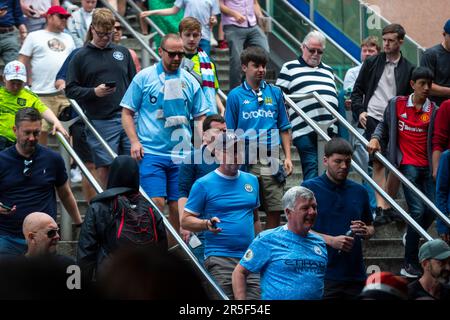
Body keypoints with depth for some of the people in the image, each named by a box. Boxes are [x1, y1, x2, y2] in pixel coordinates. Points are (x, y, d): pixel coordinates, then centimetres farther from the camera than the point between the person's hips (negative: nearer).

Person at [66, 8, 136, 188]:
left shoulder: (123, 52, 14)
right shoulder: (80, 57, 4)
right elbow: (70, 90, 0)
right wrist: (94, 92, -14)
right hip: (100, 122, -3)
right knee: (105, 167, -2)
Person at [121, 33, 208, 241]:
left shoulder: (189, 81, 11)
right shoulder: (144, 78, 3)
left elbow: (200, 117, 16)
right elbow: (127, 112, 5)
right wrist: (134, 141, -7)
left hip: (181, 154, 3)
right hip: (151, 153, -3)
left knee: (178, 206, 2)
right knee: (156, 203, -13)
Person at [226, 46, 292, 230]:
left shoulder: (275, 93, 10)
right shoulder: (235, 96, 2)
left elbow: (284, 128, 13)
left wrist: (288, 157, 5)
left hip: (271, 162, 3)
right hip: (246, 161, -3)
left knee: (275, 211, 2)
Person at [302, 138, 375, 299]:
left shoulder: (359, 191, 14)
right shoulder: (309, 188, -1)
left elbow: (370, 228, 23)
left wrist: (365, 231, -1)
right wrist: (331, 240, -17)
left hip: (355, 274, 5)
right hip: (322, 275, -5)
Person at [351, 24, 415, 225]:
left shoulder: (408, 69, 9)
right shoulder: (372, 63, 10)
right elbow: (357, 90, 13)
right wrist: (359, 111, -1)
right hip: (372, 119, -1)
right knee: (378, 163, -10)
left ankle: (388, 206, 12)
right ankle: (381, 207, -16)